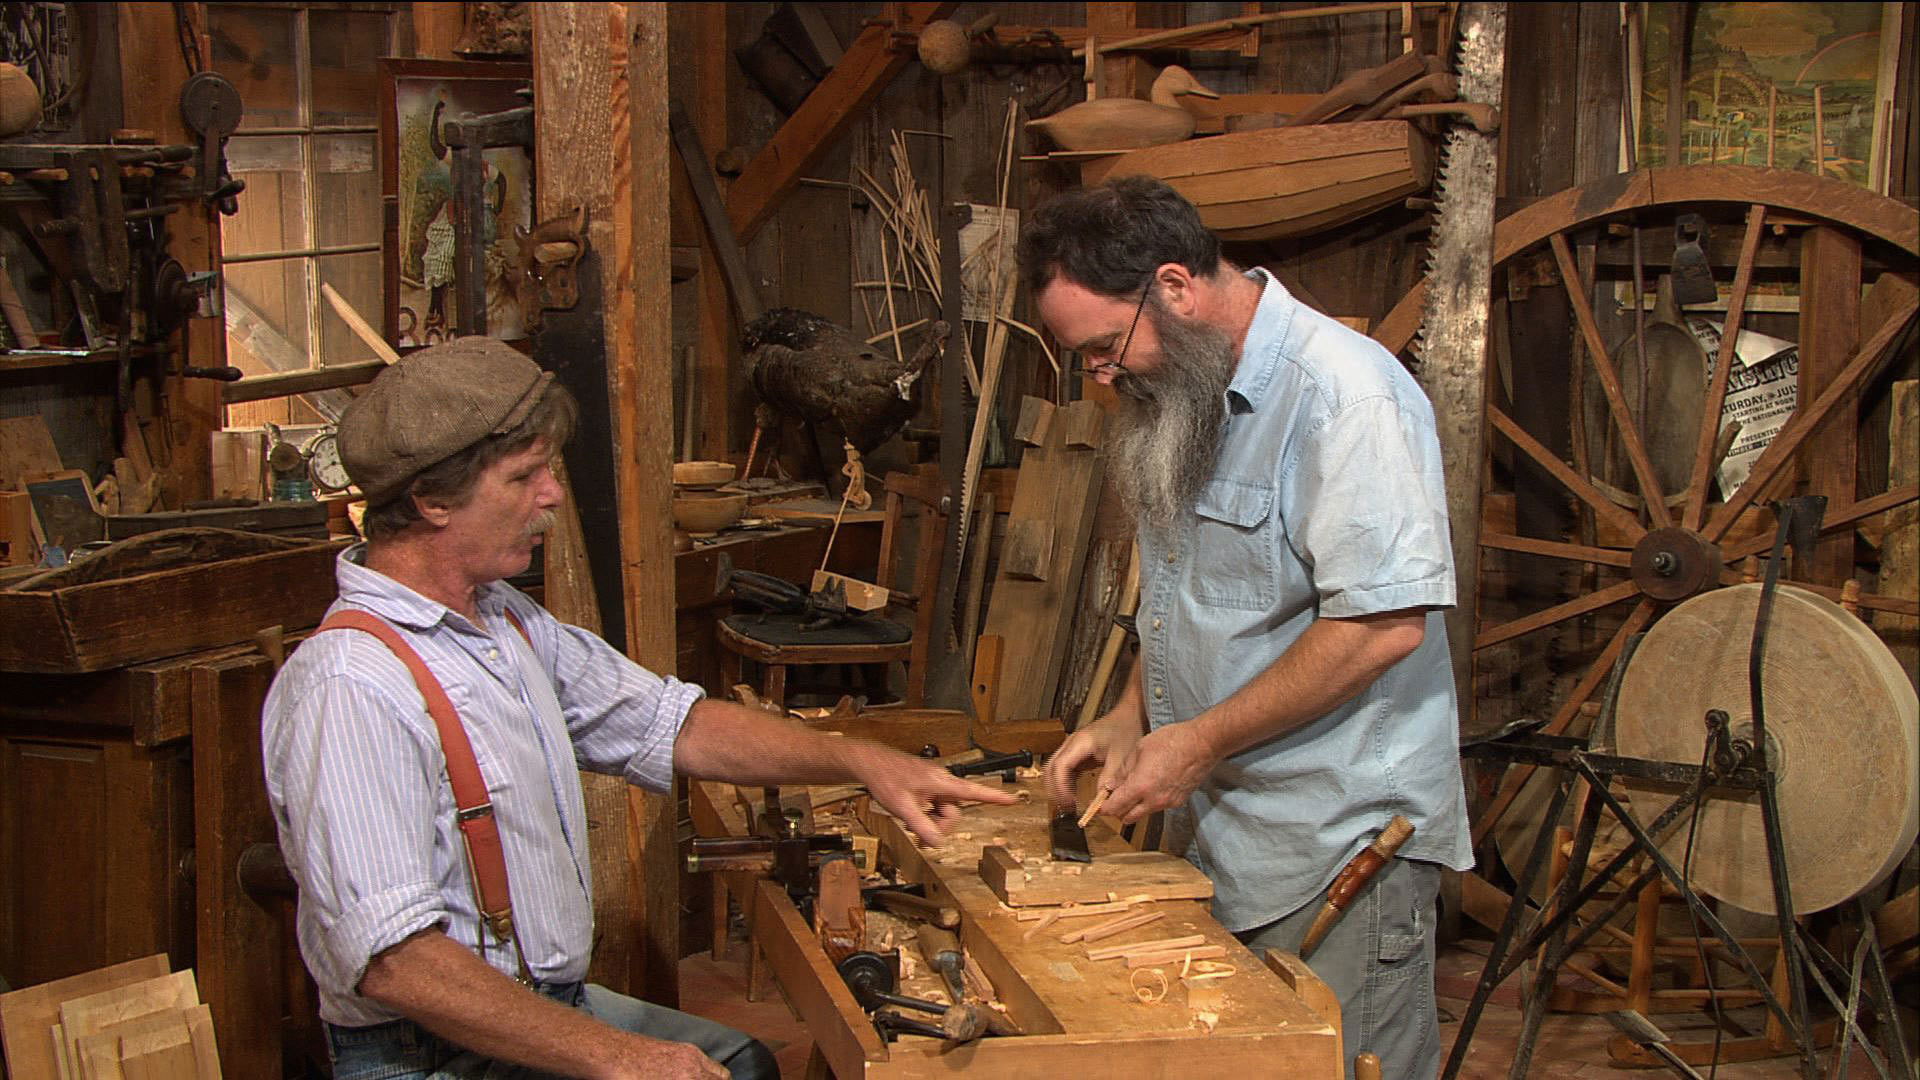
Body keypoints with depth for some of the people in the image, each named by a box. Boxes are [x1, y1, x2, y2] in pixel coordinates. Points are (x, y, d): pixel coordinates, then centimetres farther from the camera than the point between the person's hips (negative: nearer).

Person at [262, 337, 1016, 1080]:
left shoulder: (504, 620, 6)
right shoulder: (350, 688, -24)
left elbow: (668, 725, 14)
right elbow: (390, 959, -29)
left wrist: (860, 761, 4)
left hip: (547, 1006, 9)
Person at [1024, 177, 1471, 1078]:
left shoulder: (1345, 395, -17)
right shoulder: (1188, 398, 13)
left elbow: (1385, 624, -24)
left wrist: (1201, 742, -17)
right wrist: (1130, 717, 8)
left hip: (1340, 852, -8)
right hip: (1226, 838, 8)